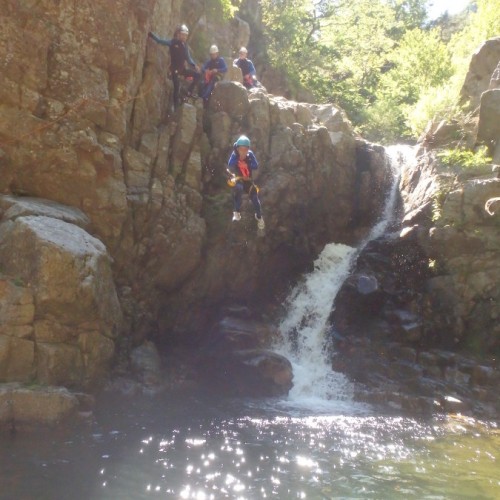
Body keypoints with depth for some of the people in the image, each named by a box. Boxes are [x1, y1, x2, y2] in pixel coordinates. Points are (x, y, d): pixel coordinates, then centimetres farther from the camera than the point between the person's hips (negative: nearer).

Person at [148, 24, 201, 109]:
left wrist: (194, 65, -2)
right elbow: (159, 40, -15)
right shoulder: (172, 43, -9)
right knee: (177, 88, -9)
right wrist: (150, 33, -24)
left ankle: (189, 91, 7)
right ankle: (176, 107, -1)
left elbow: (188, 58, 13)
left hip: (183, 69, 6)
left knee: (198, 74, -3)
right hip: (175, 69, -6)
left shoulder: (185, 45, 9)